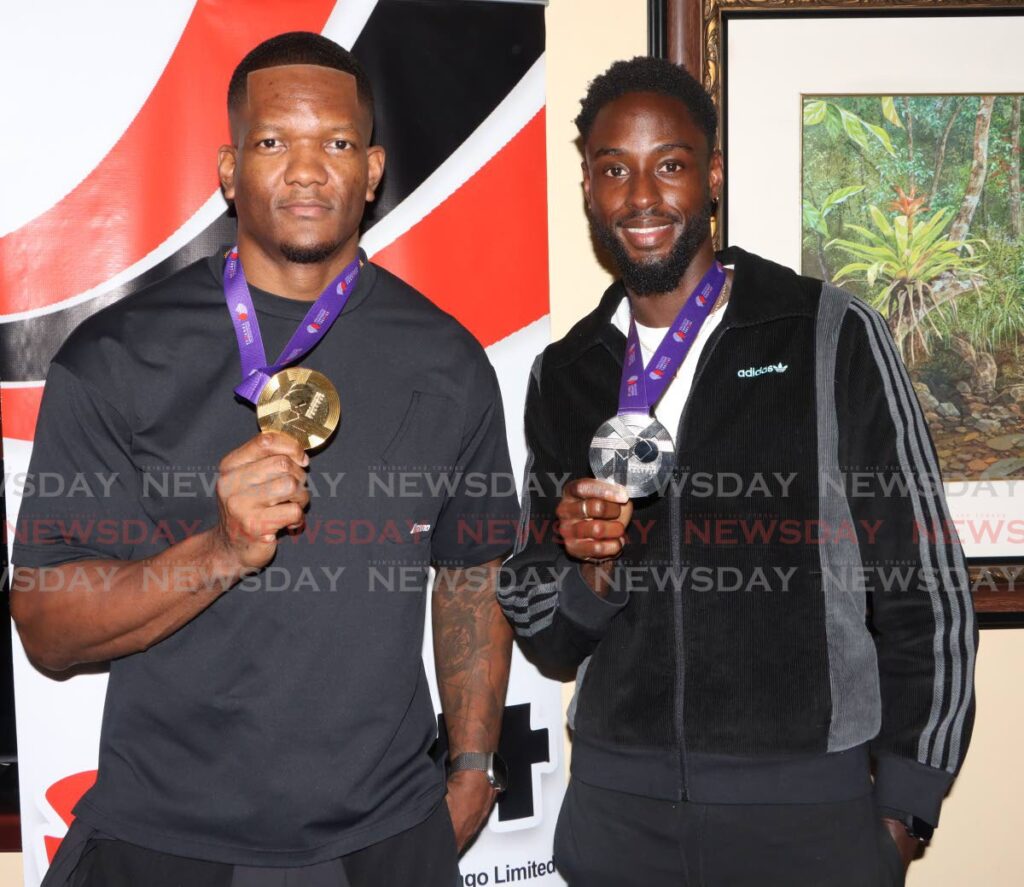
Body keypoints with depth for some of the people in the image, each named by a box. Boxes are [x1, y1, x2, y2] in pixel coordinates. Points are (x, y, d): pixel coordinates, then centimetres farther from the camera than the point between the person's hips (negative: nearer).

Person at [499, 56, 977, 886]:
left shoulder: (834, 337, -7)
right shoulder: (563, 374, 4)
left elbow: (926, 592, -3)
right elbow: (544, 637, 8)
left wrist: (903, 812, -2)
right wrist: (589, 570, -13)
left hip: (809, 804, -2)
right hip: (615, 806, 3)